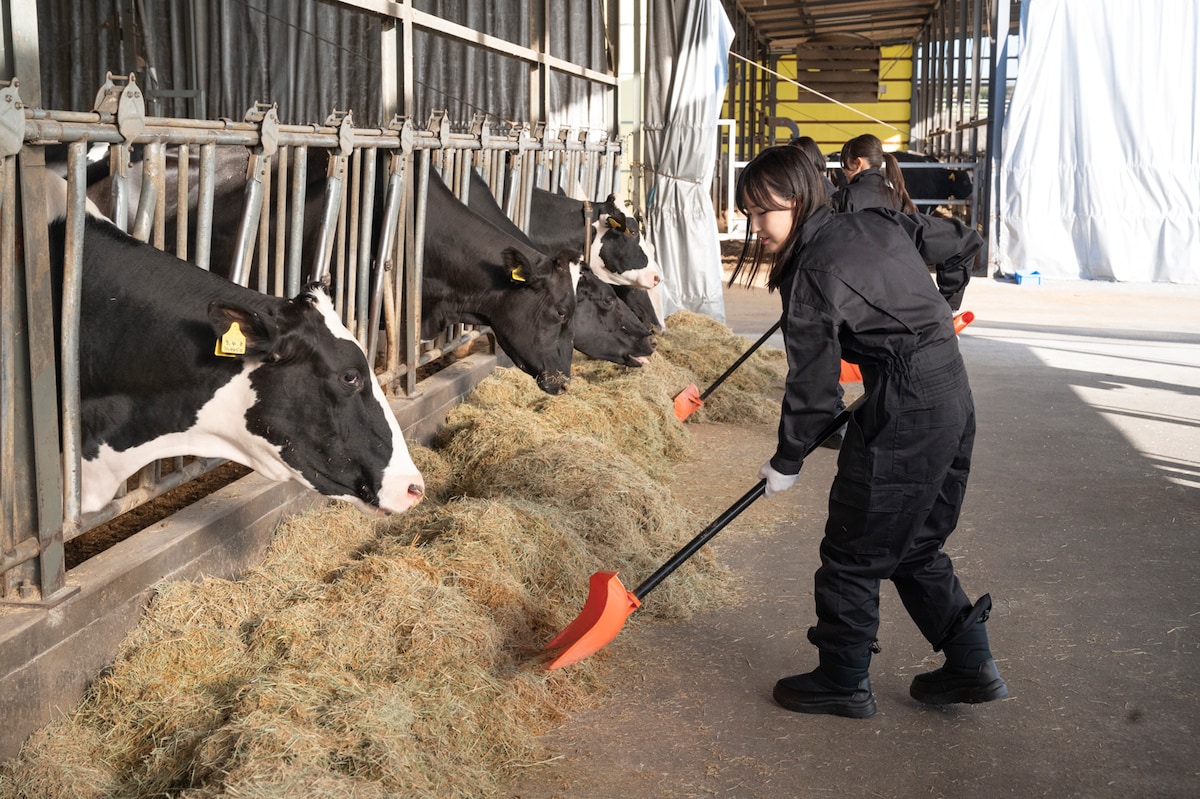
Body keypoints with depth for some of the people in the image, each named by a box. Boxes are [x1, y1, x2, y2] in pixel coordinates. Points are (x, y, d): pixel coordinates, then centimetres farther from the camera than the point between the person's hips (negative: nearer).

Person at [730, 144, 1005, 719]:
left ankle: (843, 681, 17)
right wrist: (936, 307, 36)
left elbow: (812, 387, -13)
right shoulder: (880, 223, 8)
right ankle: (971, 665, 24)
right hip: (952, 393, 9)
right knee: (917, 546, 20)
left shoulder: (813, 275, -14)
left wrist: (785, 464, 0)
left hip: (904, 412, -9)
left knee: (853, 552, 6)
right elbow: (964, 244, 21)